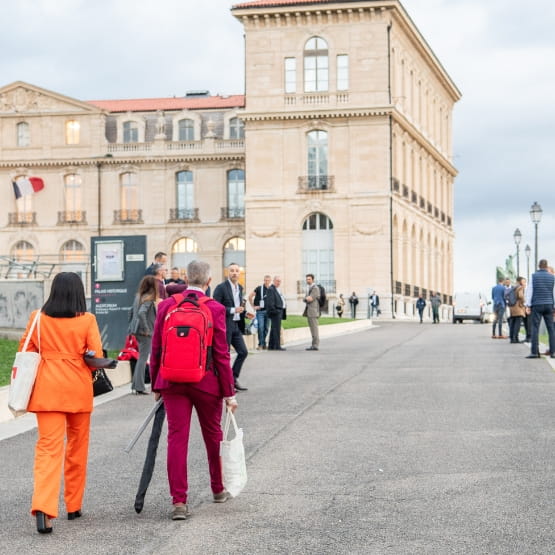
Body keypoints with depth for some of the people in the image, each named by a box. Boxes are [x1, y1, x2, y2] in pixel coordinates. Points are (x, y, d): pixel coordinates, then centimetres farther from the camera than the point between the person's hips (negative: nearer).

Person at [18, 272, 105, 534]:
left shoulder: (38, 318, 0)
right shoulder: (87, 320, -4)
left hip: (47, 389, 0)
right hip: (78, 388, 0)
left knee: (48, 446, -4)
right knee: (77, 447, 16)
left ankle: (43, 507, -23)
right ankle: (73, 505, 25)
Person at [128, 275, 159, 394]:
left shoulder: (138, 296, 10)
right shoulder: (149, 299, -15)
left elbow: (132, 311, 17)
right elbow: (141, 313, -28)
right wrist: (146, 329, -19)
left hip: (138, 331, 8)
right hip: (145, 333, -8)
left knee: (142, 358, 15)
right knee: (143, 358, -4)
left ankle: (135, 385, 17)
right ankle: (139, 387, -3)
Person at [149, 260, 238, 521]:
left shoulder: (166, 306, 0)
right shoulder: (215, 309, -8)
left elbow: (156, 349, 4)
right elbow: (221, 354, -7)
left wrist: (156, 384, 14)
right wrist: (229, 392, -2)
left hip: (172, 382, 1)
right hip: (206, 382, -1)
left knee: (177, 438, 1)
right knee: (212, 435, 17)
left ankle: (179, 501, -5)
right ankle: (218, 489, 33)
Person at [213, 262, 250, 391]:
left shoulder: (240, 287, 13)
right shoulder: (221, 287, -11)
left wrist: (244, 312, 8)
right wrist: (233, 310, -21)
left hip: (236, 325, 8)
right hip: (225, 325, -8)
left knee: (243, 352, 5)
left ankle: (234, 379, 16)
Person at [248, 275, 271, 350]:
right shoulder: (259, 288, -5)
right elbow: (250, 296, -2)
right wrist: (253, 306, -3)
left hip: (268, 311, 4)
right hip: (260, 311, -4)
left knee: (266, 328, 7)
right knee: (261, 327, -10)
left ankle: (264, 344, 15)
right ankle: (260, 344, -7)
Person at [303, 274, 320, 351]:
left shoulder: (315, 288, -10)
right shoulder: (308, 288, 20)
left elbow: (310, 299, -19)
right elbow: (306, 300, 17)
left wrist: (306, 298, 0)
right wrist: (307, 299, -3)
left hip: (313, 311, -10)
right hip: (309, 312, 10)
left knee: (314, 328, -9)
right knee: (312, 329, 10)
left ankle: (315, 345, -10)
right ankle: (314, 344, 12)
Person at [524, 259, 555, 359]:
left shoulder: (534, 276, 1)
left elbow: (529, 291, 0)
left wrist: (528, 305, 2)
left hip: (537, 305, -1)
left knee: (535, 328, -3)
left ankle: (534, 352, -9)